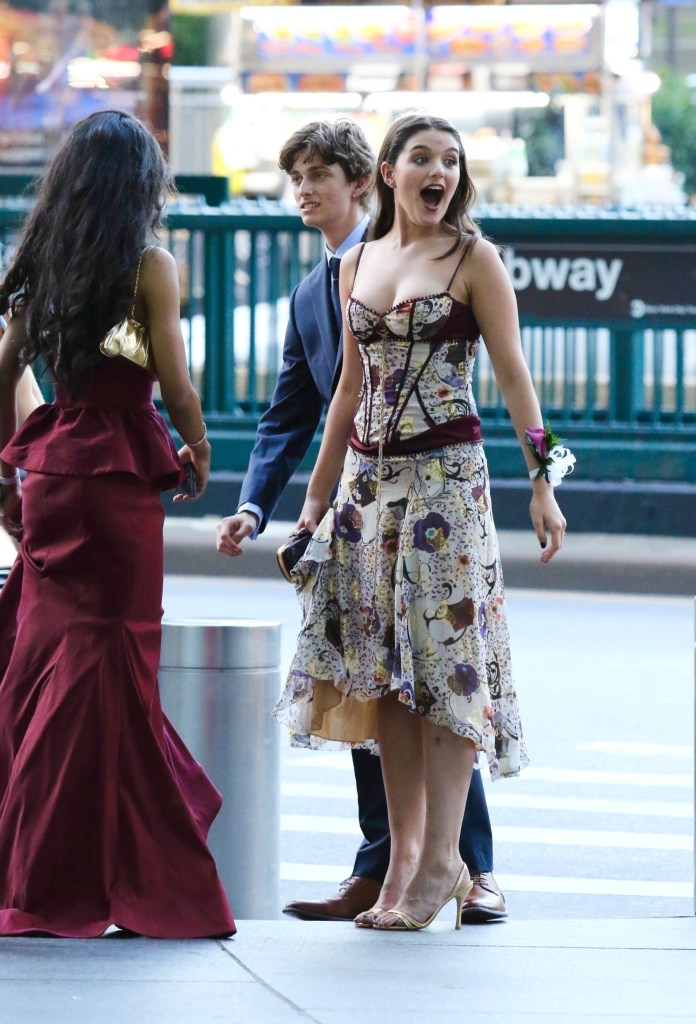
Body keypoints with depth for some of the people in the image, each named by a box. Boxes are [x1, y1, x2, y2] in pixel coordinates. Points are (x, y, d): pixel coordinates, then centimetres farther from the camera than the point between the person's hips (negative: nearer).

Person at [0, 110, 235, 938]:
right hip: (117, 474, -6)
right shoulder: (149, 267, -8)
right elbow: (175, 386, -10)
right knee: (107, 669, -3)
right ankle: (128, 883, 0)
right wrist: (197, 449, 8)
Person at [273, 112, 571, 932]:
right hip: (369, 475, 5)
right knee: (382, 667, 4)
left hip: (445, 472, -5)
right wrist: (317, 495, 19)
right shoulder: (359, 262, 12)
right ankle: (404, 856, 8)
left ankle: (439, 862, -6)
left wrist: (541, 481, -13)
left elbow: (512, 374, -5)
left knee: (443, 656, -8)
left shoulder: (473, 258, -2)